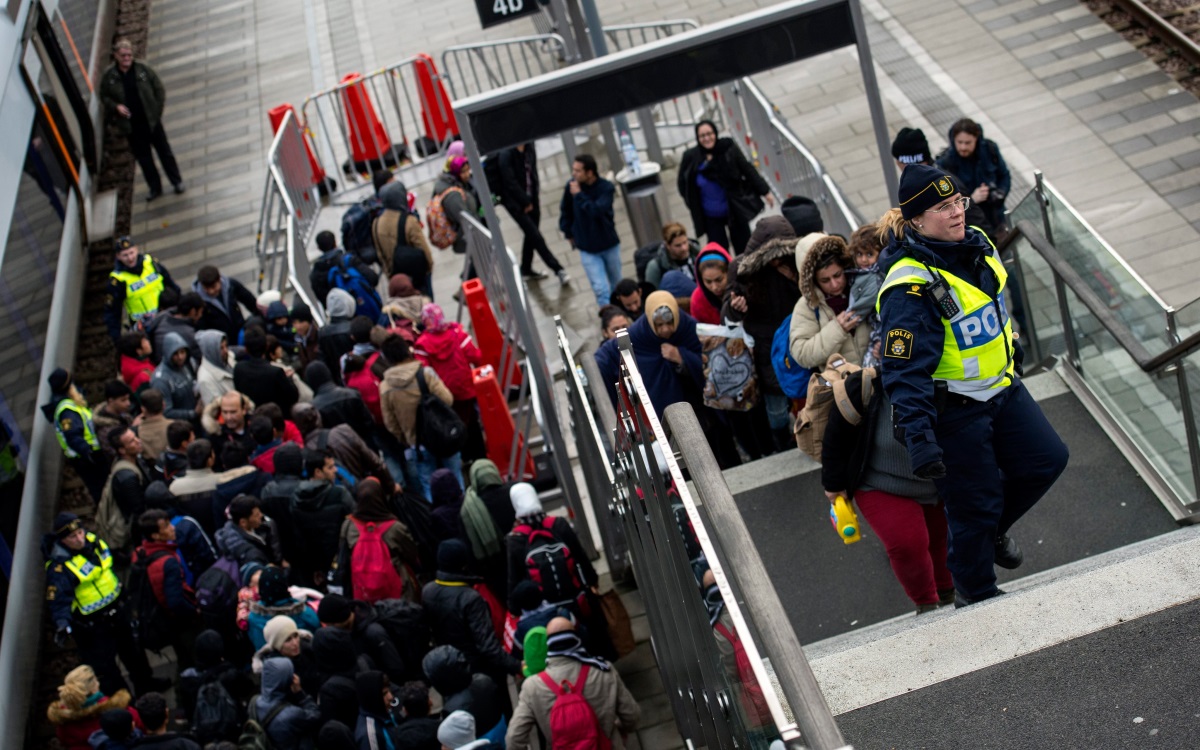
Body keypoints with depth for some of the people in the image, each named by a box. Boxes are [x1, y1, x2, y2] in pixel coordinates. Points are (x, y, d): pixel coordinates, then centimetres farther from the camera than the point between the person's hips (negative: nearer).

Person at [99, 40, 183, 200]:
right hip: (131, 125, 1)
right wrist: (116, 106, -14)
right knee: (143, 157, 11)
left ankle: (177, 181, 23)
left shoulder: (143, 69, -9)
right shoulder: (109, 76, -8)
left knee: (164, 151, 9)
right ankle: (155, 188, 24)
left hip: (151, 120, -1)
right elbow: (104, 96, 5)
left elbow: (159, 89, -1)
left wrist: (158, 110, -3)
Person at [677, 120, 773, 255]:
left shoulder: (728, 149, -11)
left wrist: (765, 192, 1)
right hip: (711, 217, 0)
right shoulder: (690, 157, -11)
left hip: (735, 210, 0)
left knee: (743, 249, 10)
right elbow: (682, 183, 4)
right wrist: (693, 206, 4)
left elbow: (748, 170, -3)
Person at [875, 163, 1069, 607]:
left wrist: (1012, 350, 29)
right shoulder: (910, 286, -28)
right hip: (953, 411, -8)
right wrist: (918, 438, -36)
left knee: (1047, 459, 14)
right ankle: (975, 598, 30)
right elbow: (905, 372, -30)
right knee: (974, 506, 6)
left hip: (1002, 388, 8)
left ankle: (994, 530, 40)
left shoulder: (975, 244, -2)